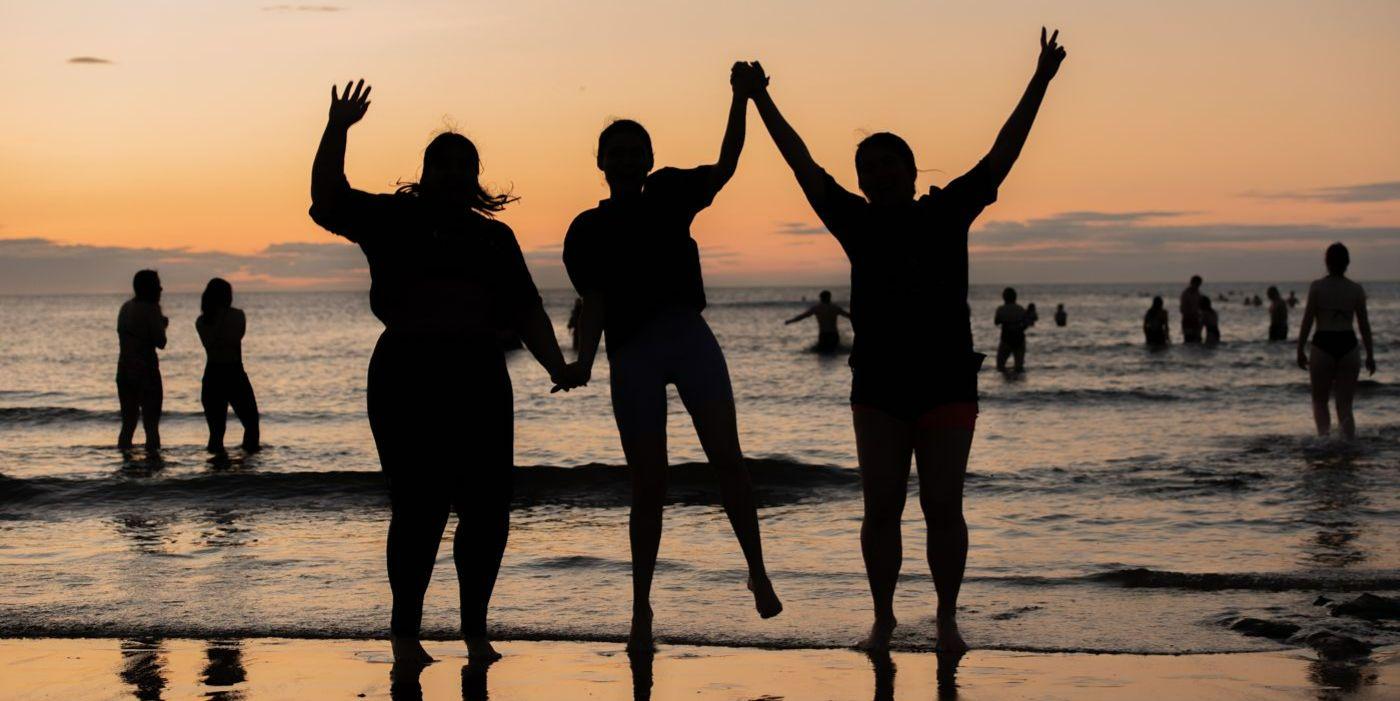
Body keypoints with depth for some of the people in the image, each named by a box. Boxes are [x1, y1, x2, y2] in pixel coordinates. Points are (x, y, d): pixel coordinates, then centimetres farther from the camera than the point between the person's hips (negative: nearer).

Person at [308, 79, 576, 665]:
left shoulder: (494, 236, 18)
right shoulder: (394, 218, 8)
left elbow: (526, 311, 14)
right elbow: (328, 200, -5)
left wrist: (556, 366, 2)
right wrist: (336, 131, -15)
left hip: (479, 376, 4)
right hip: (407, 374, -4)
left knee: (487, 507, 1)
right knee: (419, 506, -7)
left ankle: (475, 627, 15)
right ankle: (405, 629, 7)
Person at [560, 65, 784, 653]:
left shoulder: (670, 193, 15)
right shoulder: (586, 231, 11)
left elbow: (724, 168, 3)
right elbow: (593, 303, 3)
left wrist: (740, 102, -8)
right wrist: (583, 361, -13)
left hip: (689, 337, 1)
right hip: (632, 354, -1)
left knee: (727, 456, -15)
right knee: (648, 485, -2)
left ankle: (758, 574, -6)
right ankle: (641, 609, 8)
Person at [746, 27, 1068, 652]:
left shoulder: (947, 213, 5)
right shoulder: (858, 224, 8)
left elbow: (1001, 157, 2)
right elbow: (804, 166, 10)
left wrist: (1039, 83, -2)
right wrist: (761, 101, 11)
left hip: (948, 385, -1)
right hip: (879, 388, 1)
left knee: (942, 508, -2)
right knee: (881, 511, 0)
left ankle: (947, 617, 11)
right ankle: (883, 618, 13)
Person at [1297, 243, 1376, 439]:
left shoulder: (1317, 286, -4)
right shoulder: (1356, 289, 3)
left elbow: (1307, 321, -5)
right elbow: (1364, 325, 6)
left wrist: (1300, 350, 3)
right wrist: (1370, 355, 13)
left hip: (1323, 346, -2)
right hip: (1348, 346, 2)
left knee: (1320, 401, 12)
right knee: (1345, 406, 9)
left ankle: (1325, 436, -12)